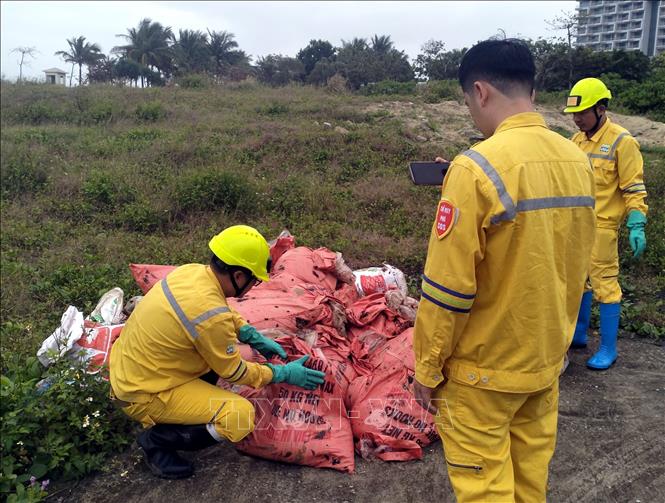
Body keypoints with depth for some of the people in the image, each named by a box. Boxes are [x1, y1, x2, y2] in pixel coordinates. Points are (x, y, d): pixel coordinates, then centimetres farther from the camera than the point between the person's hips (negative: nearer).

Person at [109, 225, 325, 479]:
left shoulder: (192, 270, -7)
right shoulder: (211, 315, -30)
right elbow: (234, 373, -13)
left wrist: (256, 338, 9)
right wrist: (285, 374, -1)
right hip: (142, 396, -9)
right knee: (241, 415, -15)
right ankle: (157, 439, 0)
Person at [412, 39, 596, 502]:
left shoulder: (478, 168, -23)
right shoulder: (577, 160, -1)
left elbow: (447, 290, -20)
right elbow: (575, 264, 10)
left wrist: (427, 369, -9)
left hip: (485, 368, -7)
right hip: (548, 359, 7)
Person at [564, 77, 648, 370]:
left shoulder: (621, 142, -10)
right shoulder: (577, 140, 10)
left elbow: (634, 189, -10)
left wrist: (637, 226, -17)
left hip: (601, 227, -7)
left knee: (604, 284, -1)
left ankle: (608, 349, 10)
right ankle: (579, 334, 31)